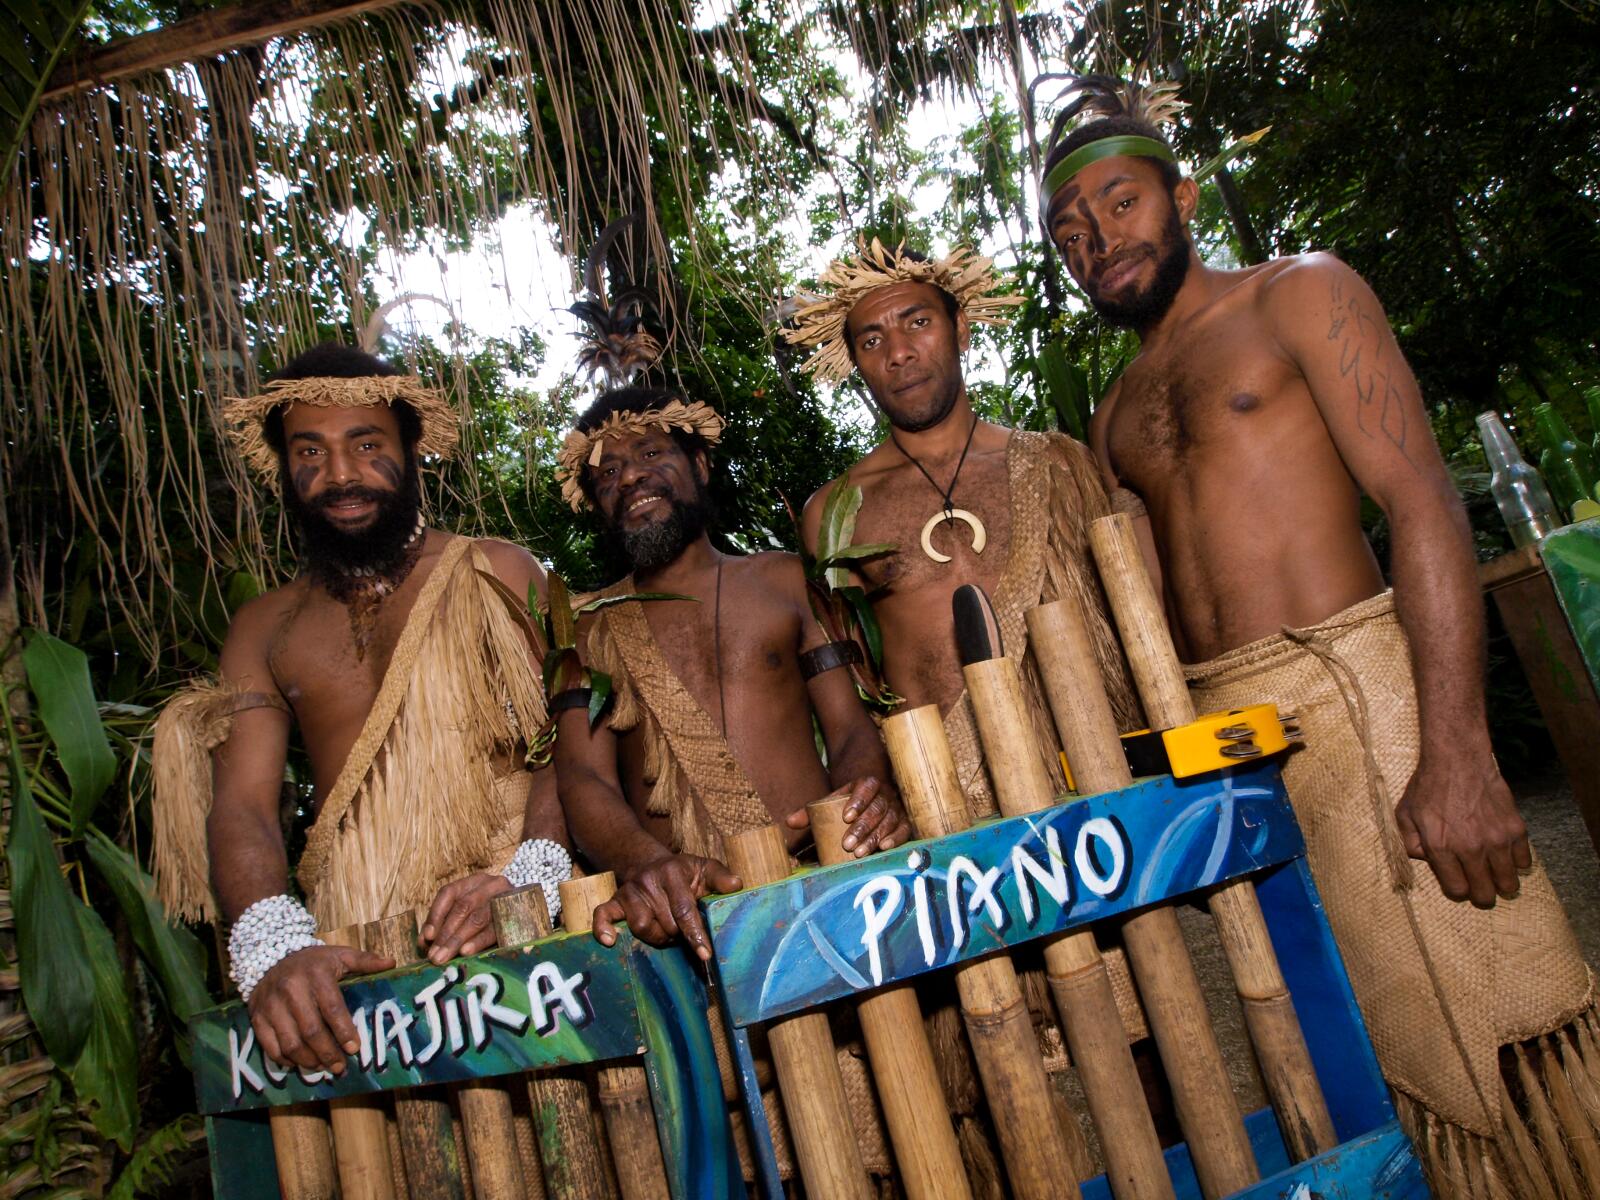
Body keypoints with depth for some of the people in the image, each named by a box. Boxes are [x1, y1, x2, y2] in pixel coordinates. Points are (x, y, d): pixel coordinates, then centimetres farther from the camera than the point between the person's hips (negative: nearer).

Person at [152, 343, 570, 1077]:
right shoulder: (264, 629, 16)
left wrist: (528, 879, -20)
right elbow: (242, 804, 4)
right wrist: (274, 948, -16)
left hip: (511, 935, -2)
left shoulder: (496, 574, 9)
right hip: (352, 970, 3)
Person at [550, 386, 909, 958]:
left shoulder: (786, 580, 18)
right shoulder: (587, 627, 16)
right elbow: (582, 774, 3)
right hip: (687, 911, 0)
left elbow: (851, 728, 12)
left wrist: (868, 793, -12)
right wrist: (643, 862, -19)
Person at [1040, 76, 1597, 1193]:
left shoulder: (1298, 292, 5)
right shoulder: (1113, 421, 20)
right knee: (1395, 1059, 9)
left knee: (1500, 1041, -4)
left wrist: (1456, 752, -18)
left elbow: (1422, 499, -7)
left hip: (1354, 693, -4)